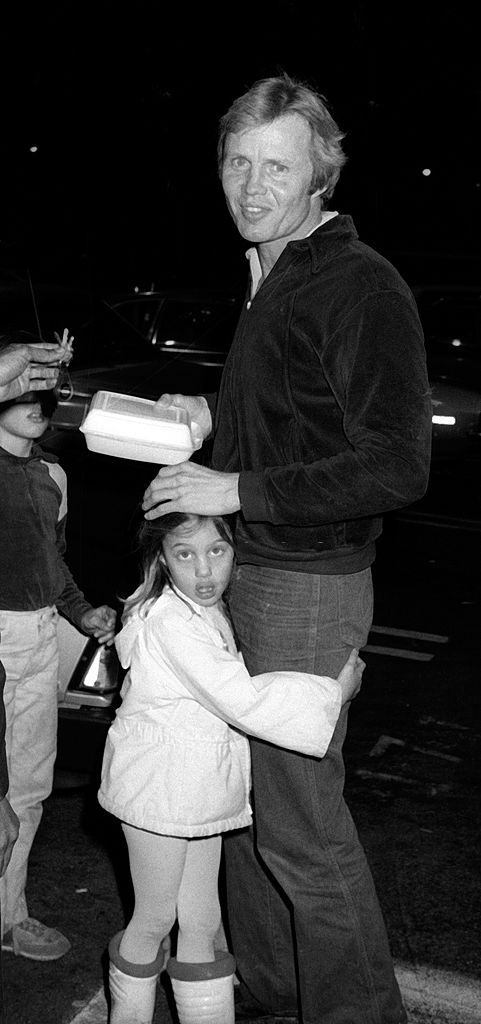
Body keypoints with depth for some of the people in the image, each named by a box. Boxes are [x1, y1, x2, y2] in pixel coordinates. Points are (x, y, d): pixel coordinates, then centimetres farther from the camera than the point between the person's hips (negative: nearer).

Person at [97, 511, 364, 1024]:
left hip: (200, 786, 7)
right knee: (155, 919, 11)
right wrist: (335, 691, -22)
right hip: (158, 783, -7)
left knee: (201, 922, 16)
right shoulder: (170, 623, -26)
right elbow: (241, 700, -29)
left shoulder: (209, 610, 3)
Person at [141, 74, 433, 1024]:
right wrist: (213, 418, 9)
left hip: (309, 585, -9)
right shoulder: (269, 279, 15)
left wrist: (235, 489, -22)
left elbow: (397, 467, -23)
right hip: (244, 572, 9)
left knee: (301, 827, 0)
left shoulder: (361, 287, -15)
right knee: (240, 796, 18)